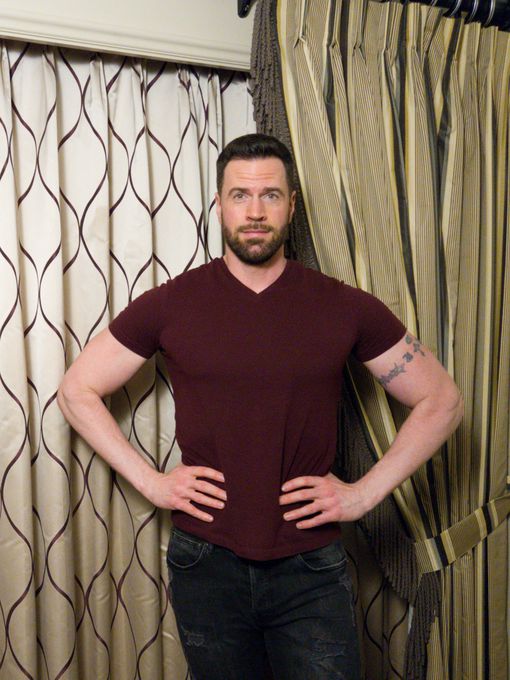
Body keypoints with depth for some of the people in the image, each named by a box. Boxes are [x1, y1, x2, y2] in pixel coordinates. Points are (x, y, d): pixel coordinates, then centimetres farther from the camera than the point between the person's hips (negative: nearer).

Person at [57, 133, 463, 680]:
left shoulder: (345, 308, -5)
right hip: (206, 565, 1)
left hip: (311, 569, 0)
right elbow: (76, 391, 4)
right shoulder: (170, 305, -5)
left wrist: (365, 492, -5)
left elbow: (441, 401, 2)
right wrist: (150, 481, -4)